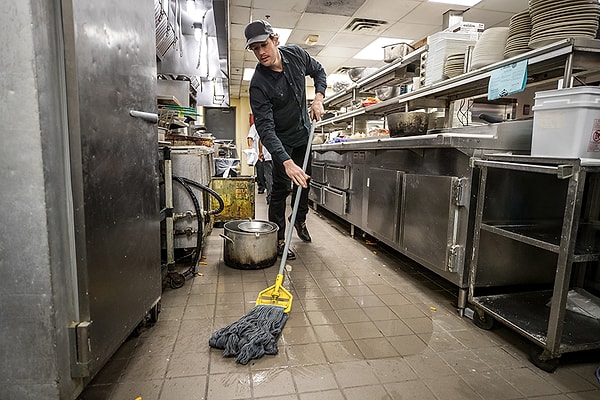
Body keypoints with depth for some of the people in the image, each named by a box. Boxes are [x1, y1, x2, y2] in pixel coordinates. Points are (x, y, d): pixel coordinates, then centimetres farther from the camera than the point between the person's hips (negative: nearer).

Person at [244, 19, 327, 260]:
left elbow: (318, 72, 8)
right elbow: (265, 128, -35)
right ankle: (278, 240, 5)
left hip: (304, 133, 6)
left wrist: (318, 98, -12)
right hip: (282, 139, -5)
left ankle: (300, 221, 39)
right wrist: (286, 161, -47)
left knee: (304, 182, 16)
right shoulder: (258, 84, -29)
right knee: (281, 188, -8)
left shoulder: (296, 54, -12)